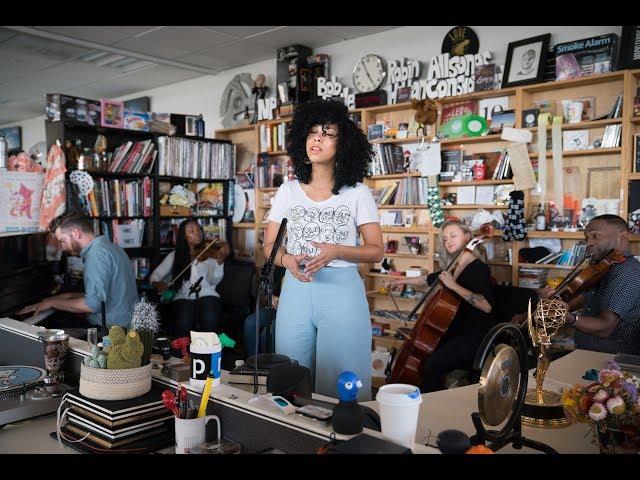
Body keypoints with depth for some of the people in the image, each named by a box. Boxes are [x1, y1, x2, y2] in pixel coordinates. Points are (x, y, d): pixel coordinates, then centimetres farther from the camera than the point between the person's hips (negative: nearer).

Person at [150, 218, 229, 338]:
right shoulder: (175, 255, 12)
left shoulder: (209, 253, 5)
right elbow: (155, 275, 14)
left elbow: (214, 281, -8)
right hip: (183, 298, 1)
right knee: (183, 324, -31)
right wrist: (156, 283, -10)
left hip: (207, 296, -1)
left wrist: (220, 261, -26)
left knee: (210, 320, -33)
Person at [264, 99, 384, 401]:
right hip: (296, 289, 2)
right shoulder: (288, 191, 7)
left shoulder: (357, 193, 1)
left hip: (342, 289, -2)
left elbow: (376, 251, 1)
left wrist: (336, 251, -16)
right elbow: (268, 245, 11)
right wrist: (286, 259, -11)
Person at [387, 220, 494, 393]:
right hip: (455, 330, 8)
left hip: (474, 335, -8)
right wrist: (402, 281, 41)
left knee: (431, 366, -25)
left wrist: (455, 286, -24)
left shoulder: (479, 268, -9)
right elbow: (430, 279, 33)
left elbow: (487, 306, -23)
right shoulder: (453, 268, 13)